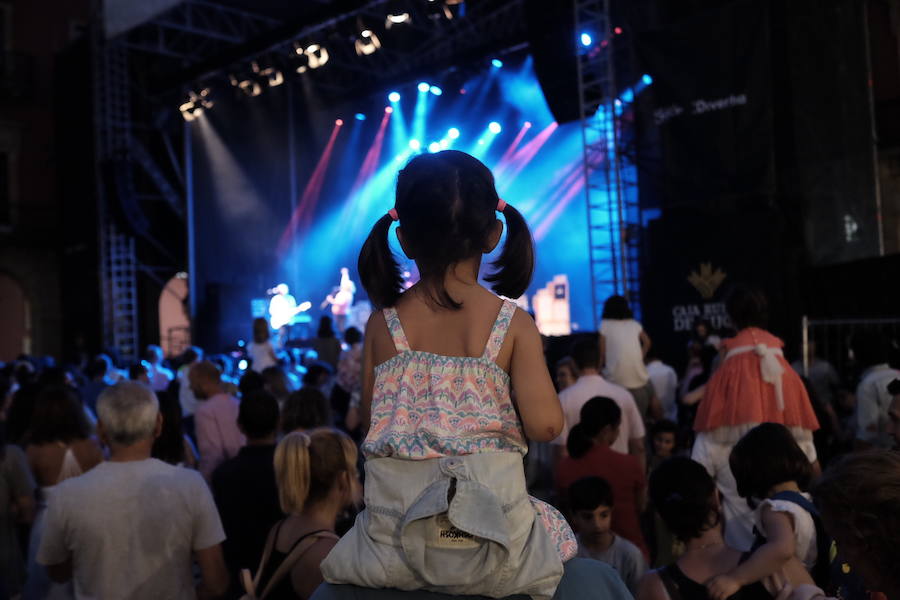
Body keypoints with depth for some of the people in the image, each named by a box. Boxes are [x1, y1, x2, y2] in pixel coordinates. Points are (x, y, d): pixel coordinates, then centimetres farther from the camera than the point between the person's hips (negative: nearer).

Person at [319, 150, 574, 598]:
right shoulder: (513, 324, -8)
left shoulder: (381, 325, -1)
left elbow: (369, 422, 6)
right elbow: (545, 425, -13)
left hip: (391, 541, 2)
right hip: (490, 541, -1)